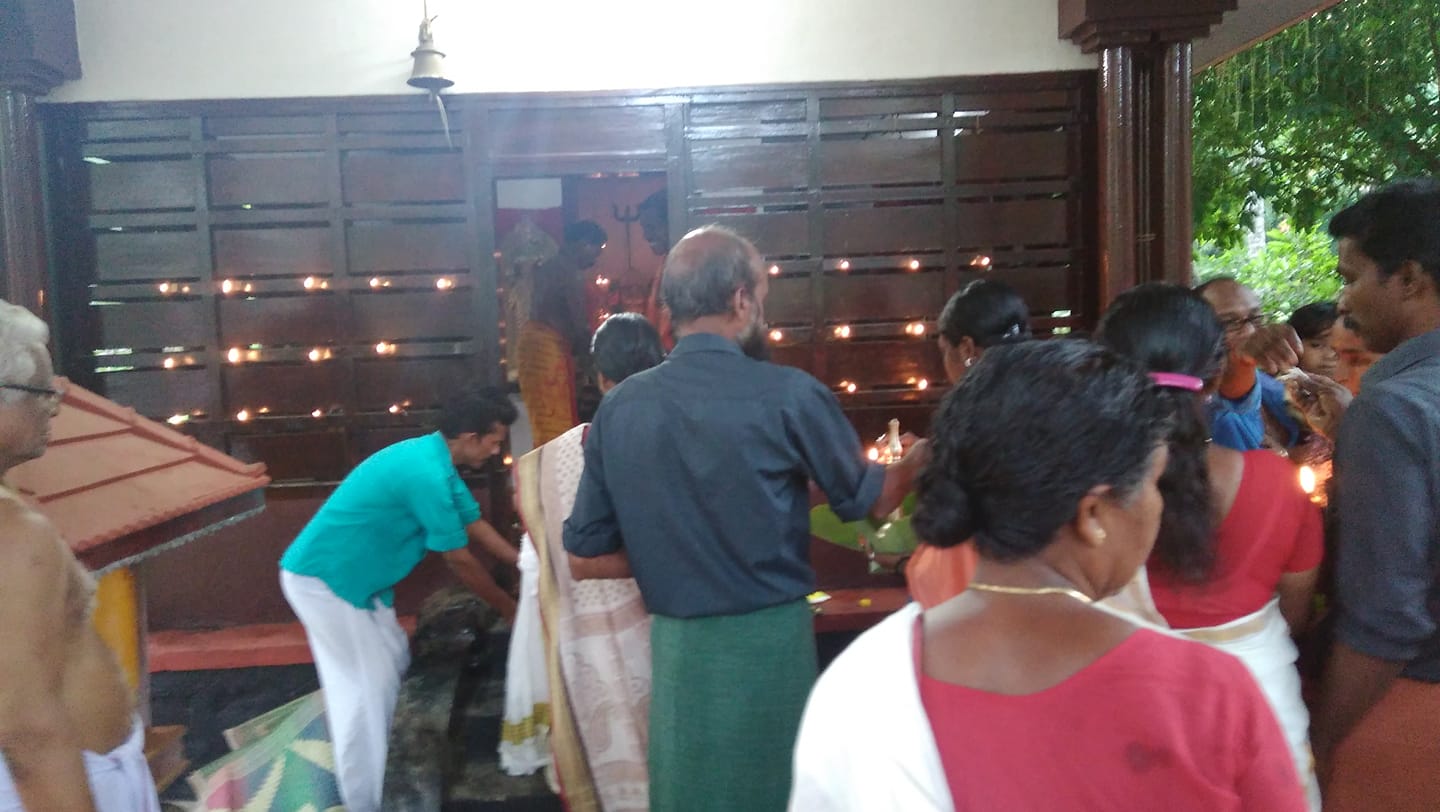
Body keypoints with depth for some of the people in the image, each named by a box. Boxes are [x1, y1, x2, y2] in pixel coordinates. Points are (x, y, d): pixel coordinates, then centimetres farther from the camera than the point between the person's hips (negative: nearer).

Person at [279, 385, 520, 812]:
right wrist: (508, 608, -7)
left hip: (354, 577, 10)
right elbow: (459, 560, -19)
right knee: (364, 685, -4)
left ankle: (378, 769, 28)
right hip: (321, 579, -10)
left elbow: (475, 525, 11)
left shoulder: (435, 459, 3)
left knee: (392, 662, 15)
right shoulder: (427, 474, -28)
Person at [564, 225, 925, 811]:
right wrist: (917, 458, 22)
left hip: (676, 643, 4)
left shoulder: (618, 407, -4)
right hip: (768, 637, -3)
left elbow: (585, 551, 3)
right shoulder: (787, 395, -14)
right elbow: (869, 502, 1)